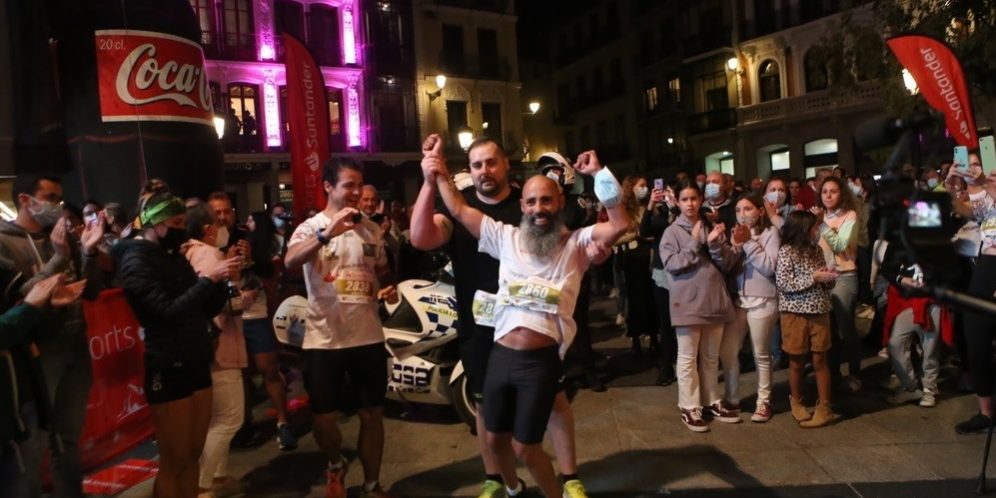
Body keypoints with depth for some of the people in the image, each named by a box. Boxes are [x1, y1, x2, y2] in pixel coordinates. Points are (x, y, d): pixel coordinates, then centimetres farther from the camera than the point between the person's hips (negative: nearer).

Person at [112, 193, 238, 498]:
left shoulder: (174, 257, 13)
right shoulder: (136, 260, -9)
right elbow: (168, 311, -21)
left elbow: (208, 310, 14)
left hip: (196, 363, 7)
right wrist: (207, 278, -20)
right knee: (174, 461, 1)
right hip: (168, 369, -7)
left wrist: (221, 278, -2)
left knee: (193, 455, 12)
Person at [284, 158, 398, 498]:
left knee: (372, 414, 10)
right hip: (324, 339, -3)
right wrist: (327, 233, -41)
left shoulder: (371, 229, 7)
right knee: (325, 417, 7)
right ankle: (336, 465, 39)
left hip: (368, 336, 3)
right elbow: (290, 262, -27)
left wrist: (388, 290, -4)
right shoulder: (311, 227, -6)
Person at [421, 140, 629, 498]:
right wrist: (439, 172, 3)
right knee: (495, 438, 20)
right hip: (501, 356, 4)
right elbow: (459, 210, 9)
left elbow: (620, 225, -15)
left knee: (526, 446, 5)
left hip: (541, 361, -4)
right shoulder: (506, 237, 7)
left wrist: (600, 174, -18)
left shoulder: (576, 243, 0)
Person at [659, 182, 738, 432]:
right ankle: (689, 408, 10)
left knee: (711, 357, 14)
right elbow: (671, 264, -14)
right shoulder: (672, 232, -2)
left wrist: (715, 243, -12)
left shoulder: (710, 227, 9)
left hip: (713, 299, 5)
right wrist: (695, 243, -17)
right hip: (688, 301, -4)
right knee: (688, 358, 2)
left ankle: (711, 402, 26)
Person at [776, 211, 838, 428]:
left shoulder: (816, 250, 7)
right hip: (796, 314, -5)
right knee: (797, 362, 8)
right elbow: (784, 284, -18)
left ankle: (824, 408, 14)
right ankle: (796, 404, 24)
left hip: (820, 312, 5)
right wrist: (813, 278, -19)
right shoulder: (786, 252, -11)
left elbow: (824, 283, 16)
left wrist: (828, 278, -7)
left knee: (820, 360, 7)